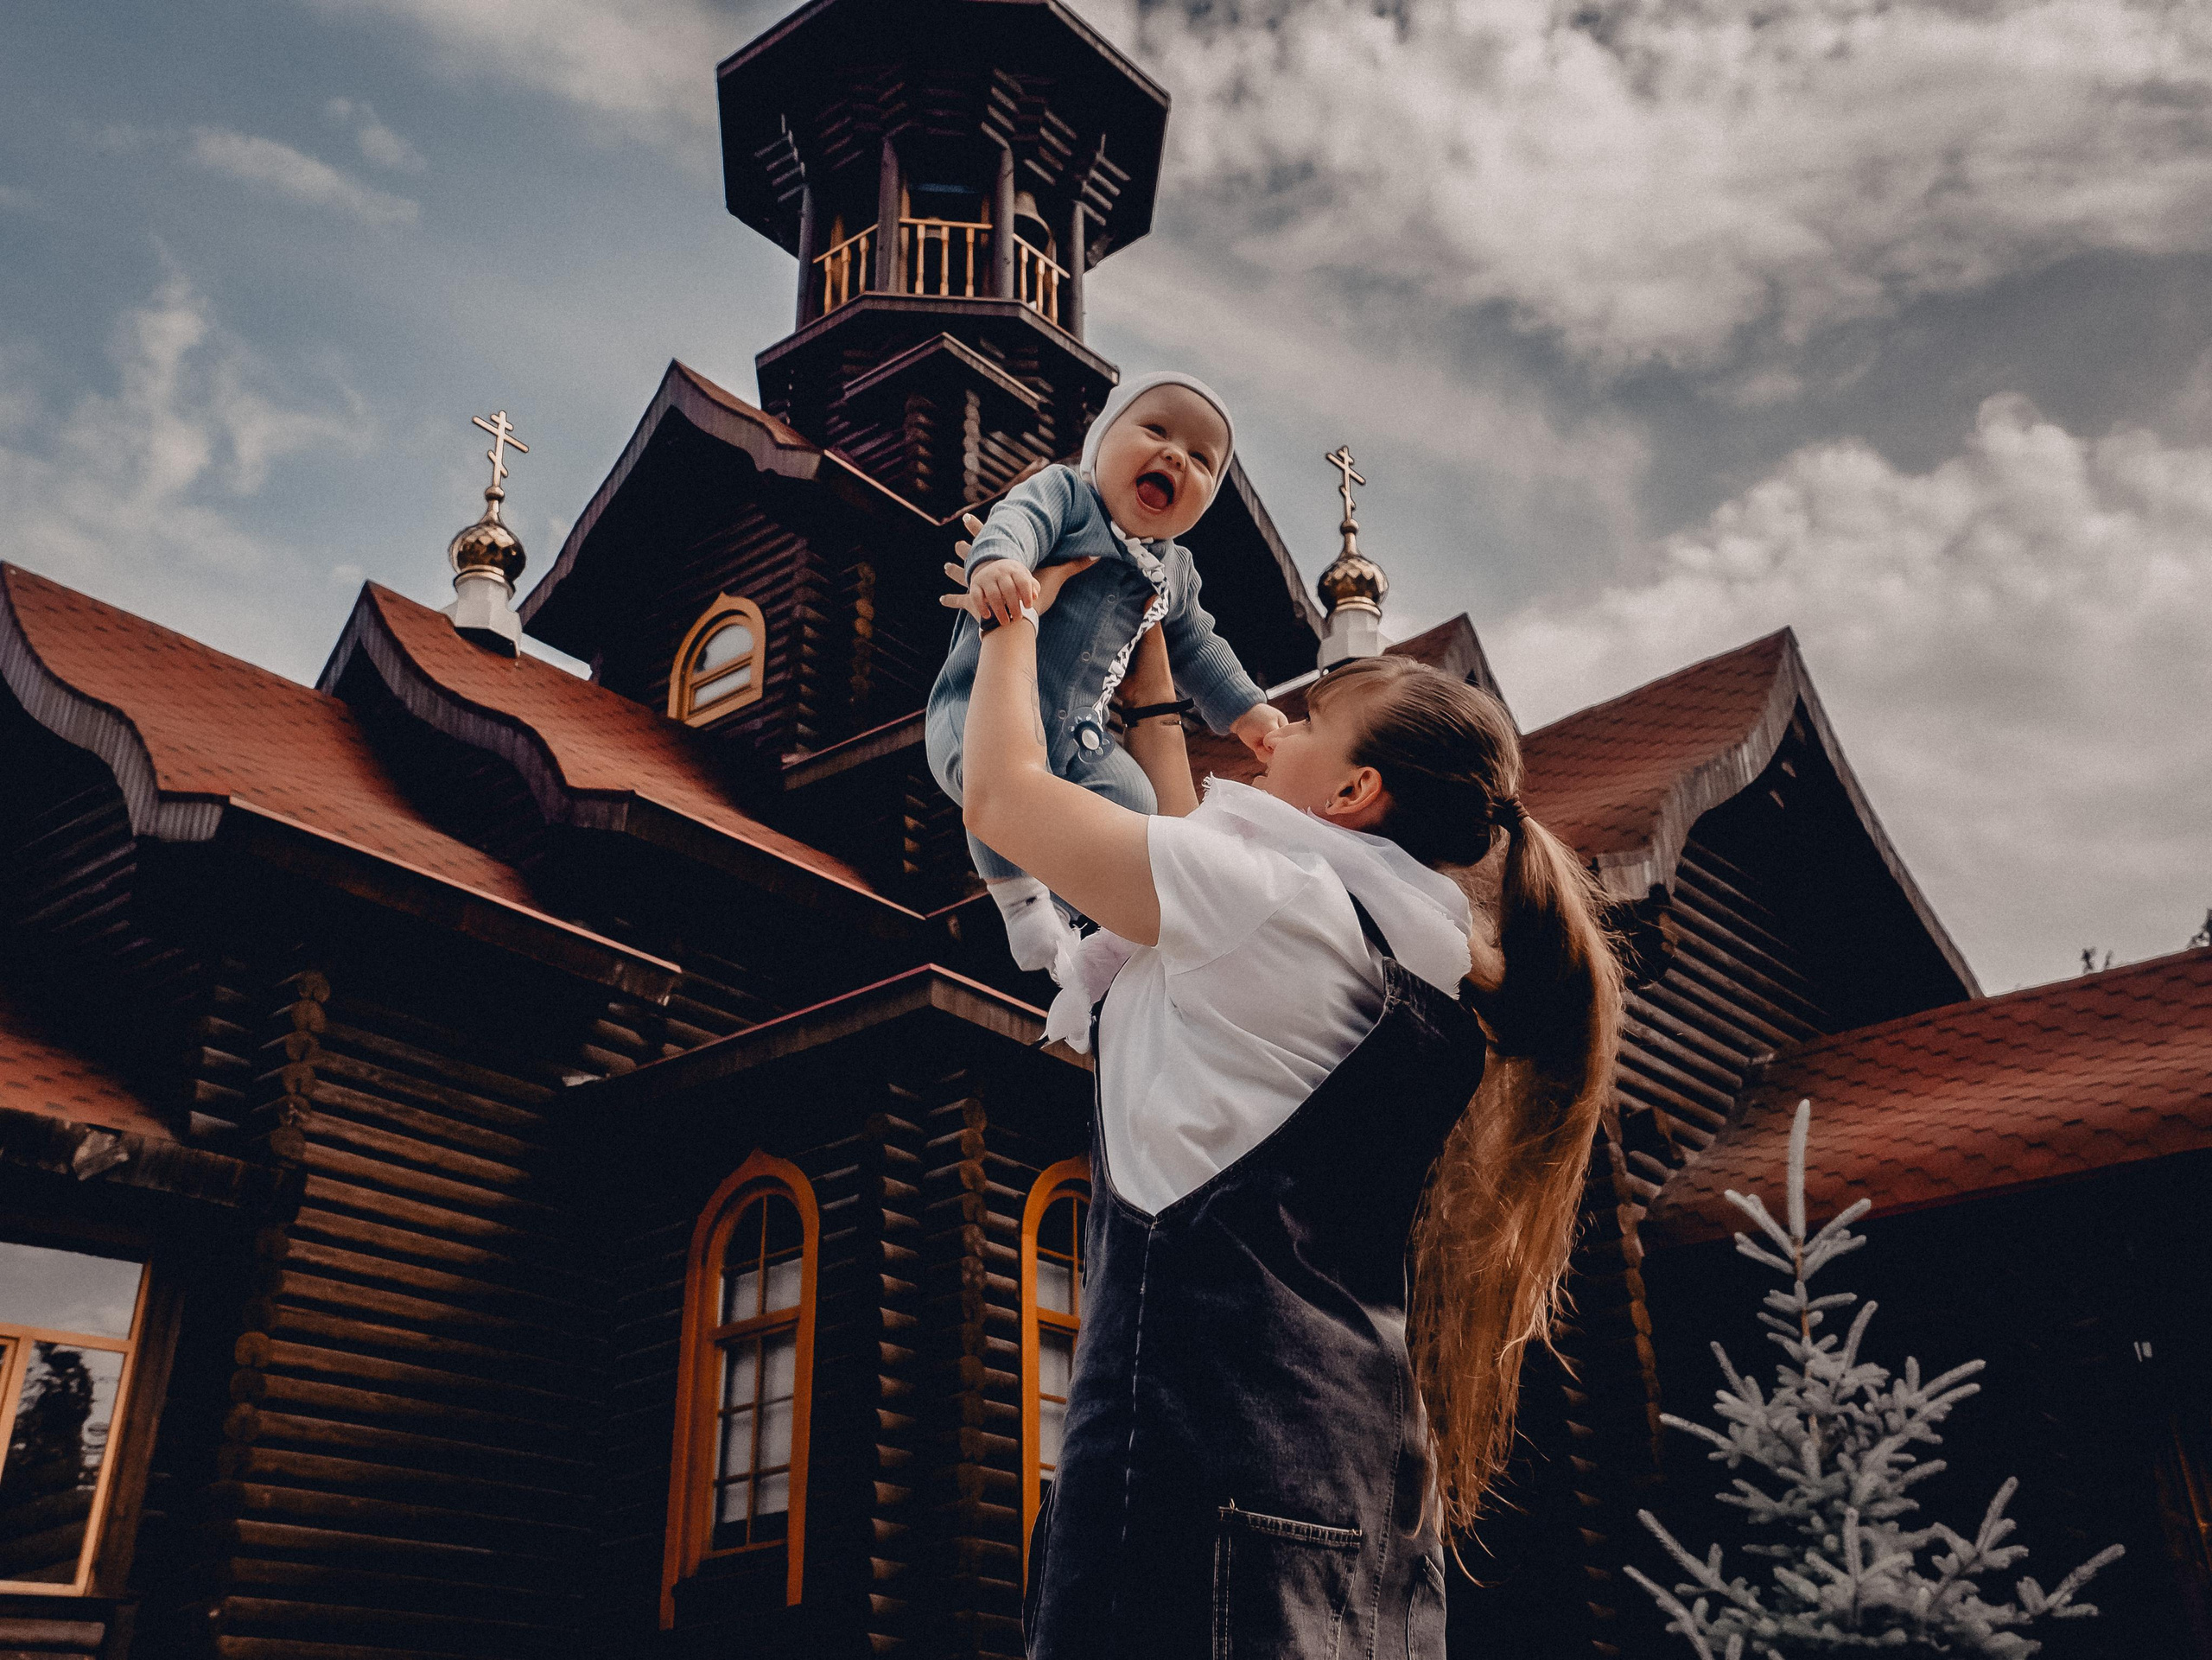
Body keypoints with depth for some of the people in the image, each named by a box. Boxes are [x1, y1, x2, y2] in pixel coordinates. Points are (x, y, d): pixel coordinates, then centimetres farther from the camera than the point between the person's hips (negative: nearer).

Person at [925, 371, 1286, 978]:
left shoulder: (1176, 573, 15)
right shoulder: (1064, 492, -4)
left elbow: (1195, 647, 29)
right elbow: (1018, 519, -25)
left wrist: (1244, 708, 21)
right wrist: (996, 560, -48)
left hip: (1080, 732, 6)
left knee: (1134, 802, -11)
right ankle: (1022, 898, -12)